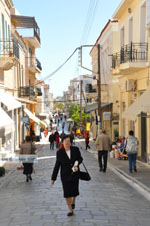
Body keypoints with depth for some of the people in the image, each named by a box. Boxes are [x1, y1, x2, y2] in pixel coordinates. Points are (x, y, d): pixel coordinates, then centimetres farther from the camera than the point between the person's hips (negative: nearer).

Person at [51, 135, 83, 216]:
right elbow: (57, 166, -4)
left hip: (75, 174, 1)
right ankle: (70, 210, 13)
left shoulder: (75, 149, -7)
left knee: (74, 191, 11)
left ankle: (73, 201, 46)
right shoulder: (60, 152, -9)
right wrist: (53, 178, -3)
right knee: (67, 193, -4)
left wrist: (77, 162, -17)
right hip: (65, 175, -1)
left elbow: (80, 158, 7)